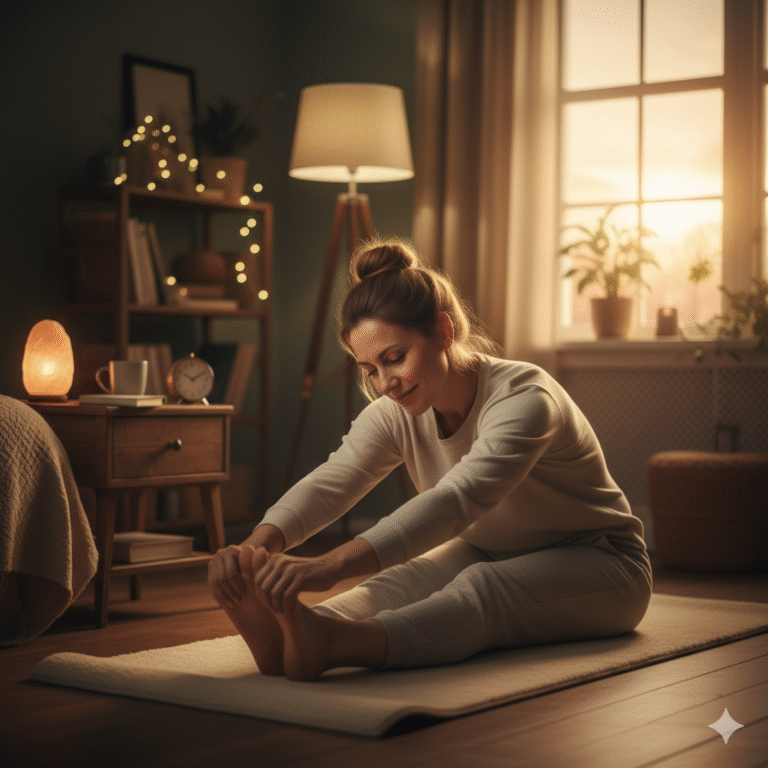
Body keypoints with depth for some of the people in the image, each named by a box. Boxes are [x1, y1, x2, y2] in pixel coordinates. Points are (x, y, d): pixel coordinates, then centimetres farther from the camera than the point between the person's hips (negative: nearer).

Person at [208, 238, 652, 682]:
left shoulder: (523, 399, -31)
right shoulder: (393, 415, -10)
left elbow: (455, 500, -47)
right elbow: (328, 483, -28)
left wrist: (335, 565, -60)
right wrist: (256, 546, -50)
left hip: (596, 562, -6)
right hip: (490, 557, 6)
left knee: (484, 585, -38)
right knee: (402, 581, -27)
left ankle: (330, 643, -64)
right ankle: (283, 634, -55)